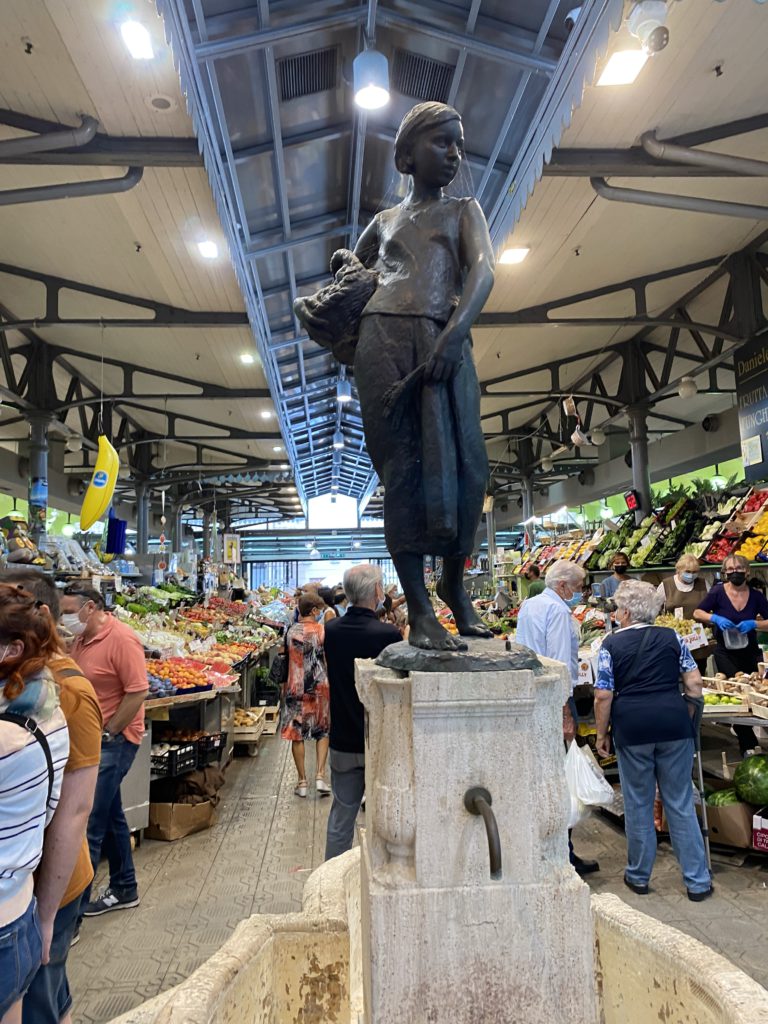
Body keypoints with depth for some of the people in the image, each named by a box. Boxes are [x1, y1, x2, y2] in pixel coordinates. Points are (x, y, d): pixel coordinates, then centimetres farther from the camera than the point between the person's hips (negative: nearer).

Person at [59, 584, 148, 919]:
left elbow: (138, 692, -21)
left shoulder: (121, 639, -19)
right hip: (90, 739, 8)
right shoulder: (81, 638, 7)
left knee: (89, 825, -3)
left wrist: (106, 734, -15)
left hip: (113, 741, -8)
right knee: (111, 816, 18)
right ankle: (124, 889, 33)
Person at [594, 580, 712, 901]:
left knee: (638, 804, 11)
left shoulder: (612, 644, -1)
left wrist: (602, 734, 6)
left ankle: (638, 876, 25)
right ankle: (697, 881, 18)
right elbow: (695, 685, 4)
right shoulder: (671, 637, 7)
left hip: (631, 727, -2)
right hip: (674, 725, 2)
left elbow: (604, 696, -4)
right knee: (681, 803, 12)